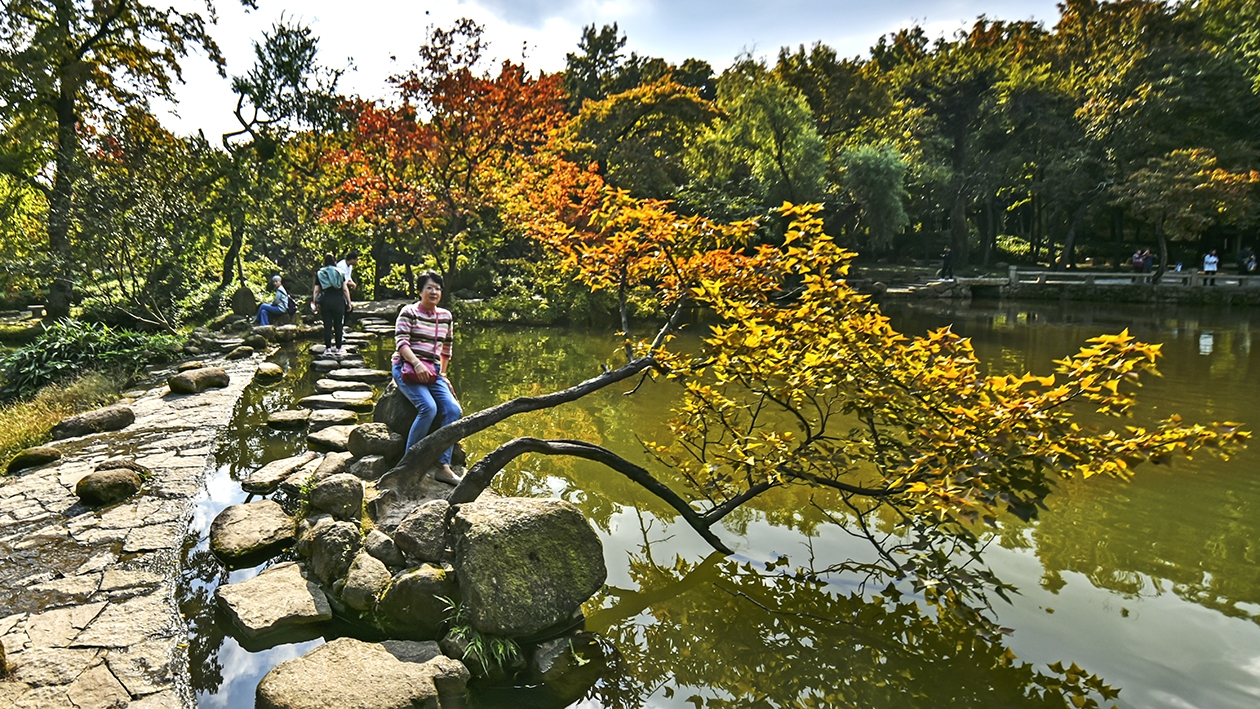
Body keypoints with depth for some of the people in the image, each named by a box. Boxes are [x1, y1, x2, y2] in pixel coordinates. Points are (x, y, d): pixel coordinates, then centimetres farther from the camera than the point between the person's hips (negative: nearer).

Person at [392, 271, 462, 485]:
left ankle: (443, 466, -15)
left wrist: (443, 373, 17)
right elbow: (401, 342, -14)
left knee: (453, 410, -17)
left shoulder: (445, 316, 14)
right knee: (428, 407, -29)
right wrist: (417, 364, -27)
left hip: (432, 373, 6)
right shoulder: (409, 312, -2)